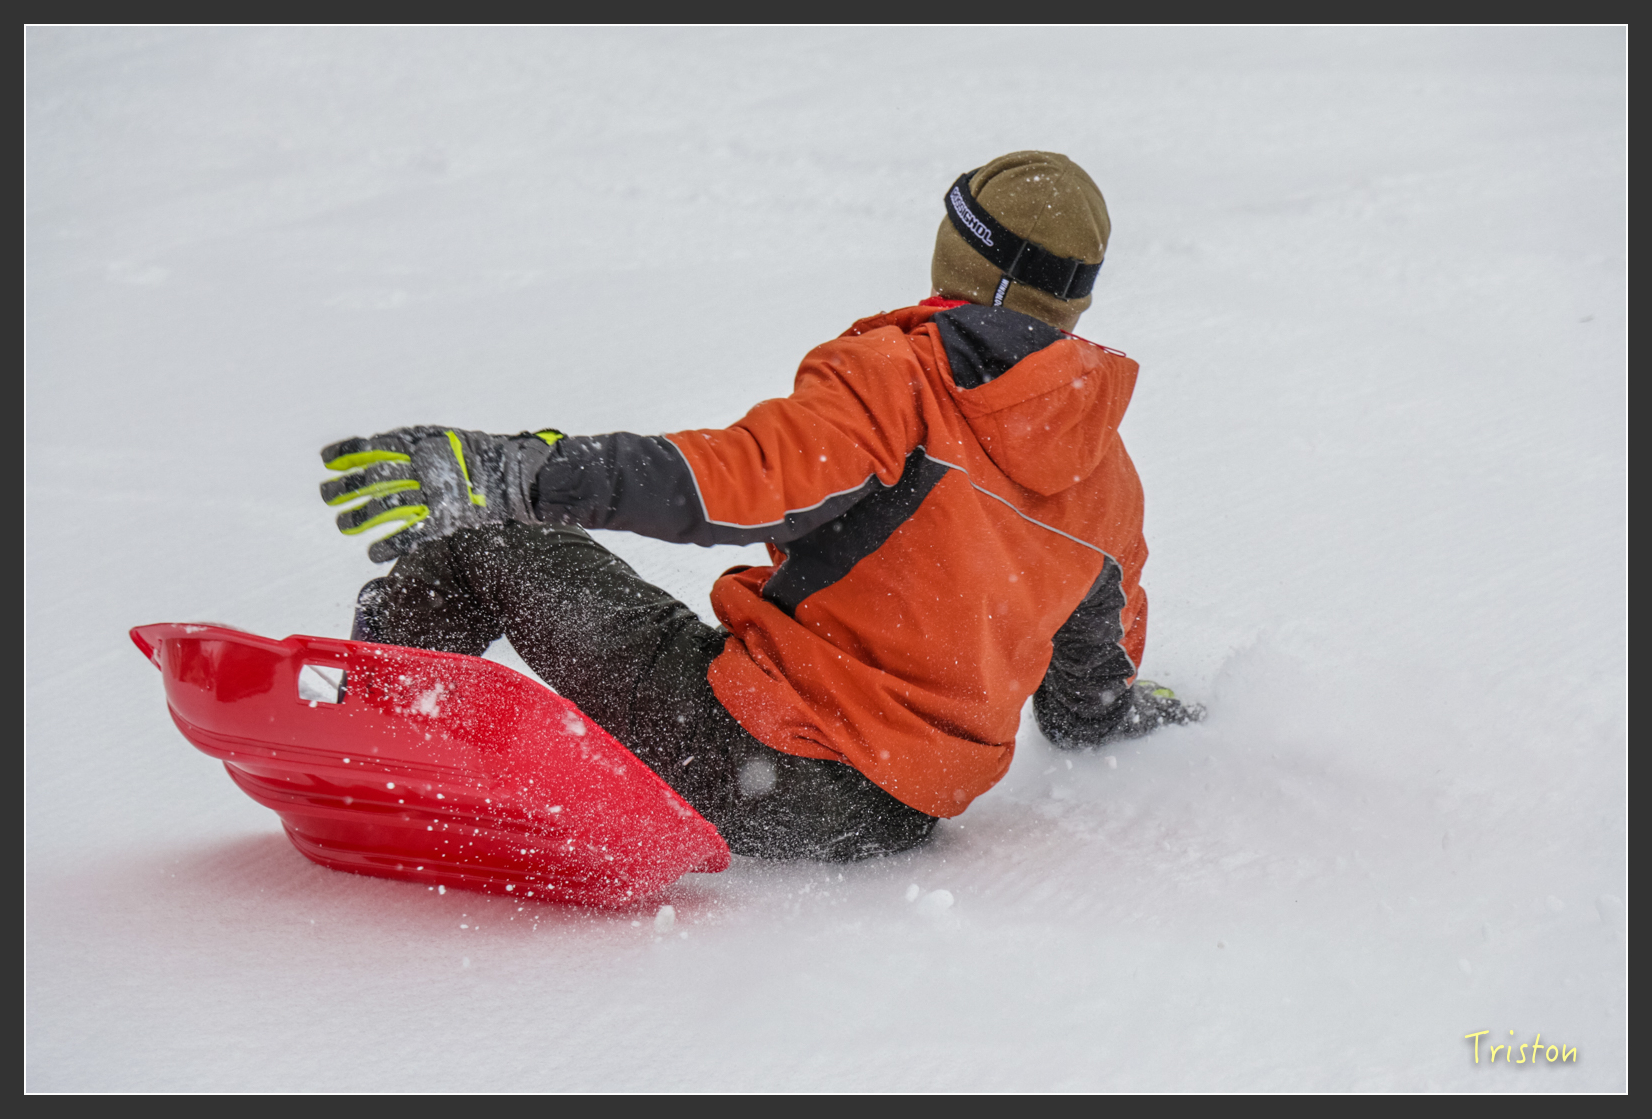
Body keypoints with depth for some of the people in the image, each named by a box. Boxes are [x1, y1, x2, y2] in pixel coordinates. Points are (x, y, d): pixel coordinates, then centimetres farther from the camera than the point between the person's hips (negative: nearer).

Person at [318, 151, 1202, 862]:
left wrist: (501, 472, -27)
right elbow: (1093, 707, 17)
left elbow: (734, 485, -25)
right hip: (898, 818, 7)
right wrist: (1155, 718, 41)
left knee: (485, 537, 6)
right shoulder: (1107, 479, 8)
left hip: (759, 763, -7)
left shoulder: (897, 377, -11)